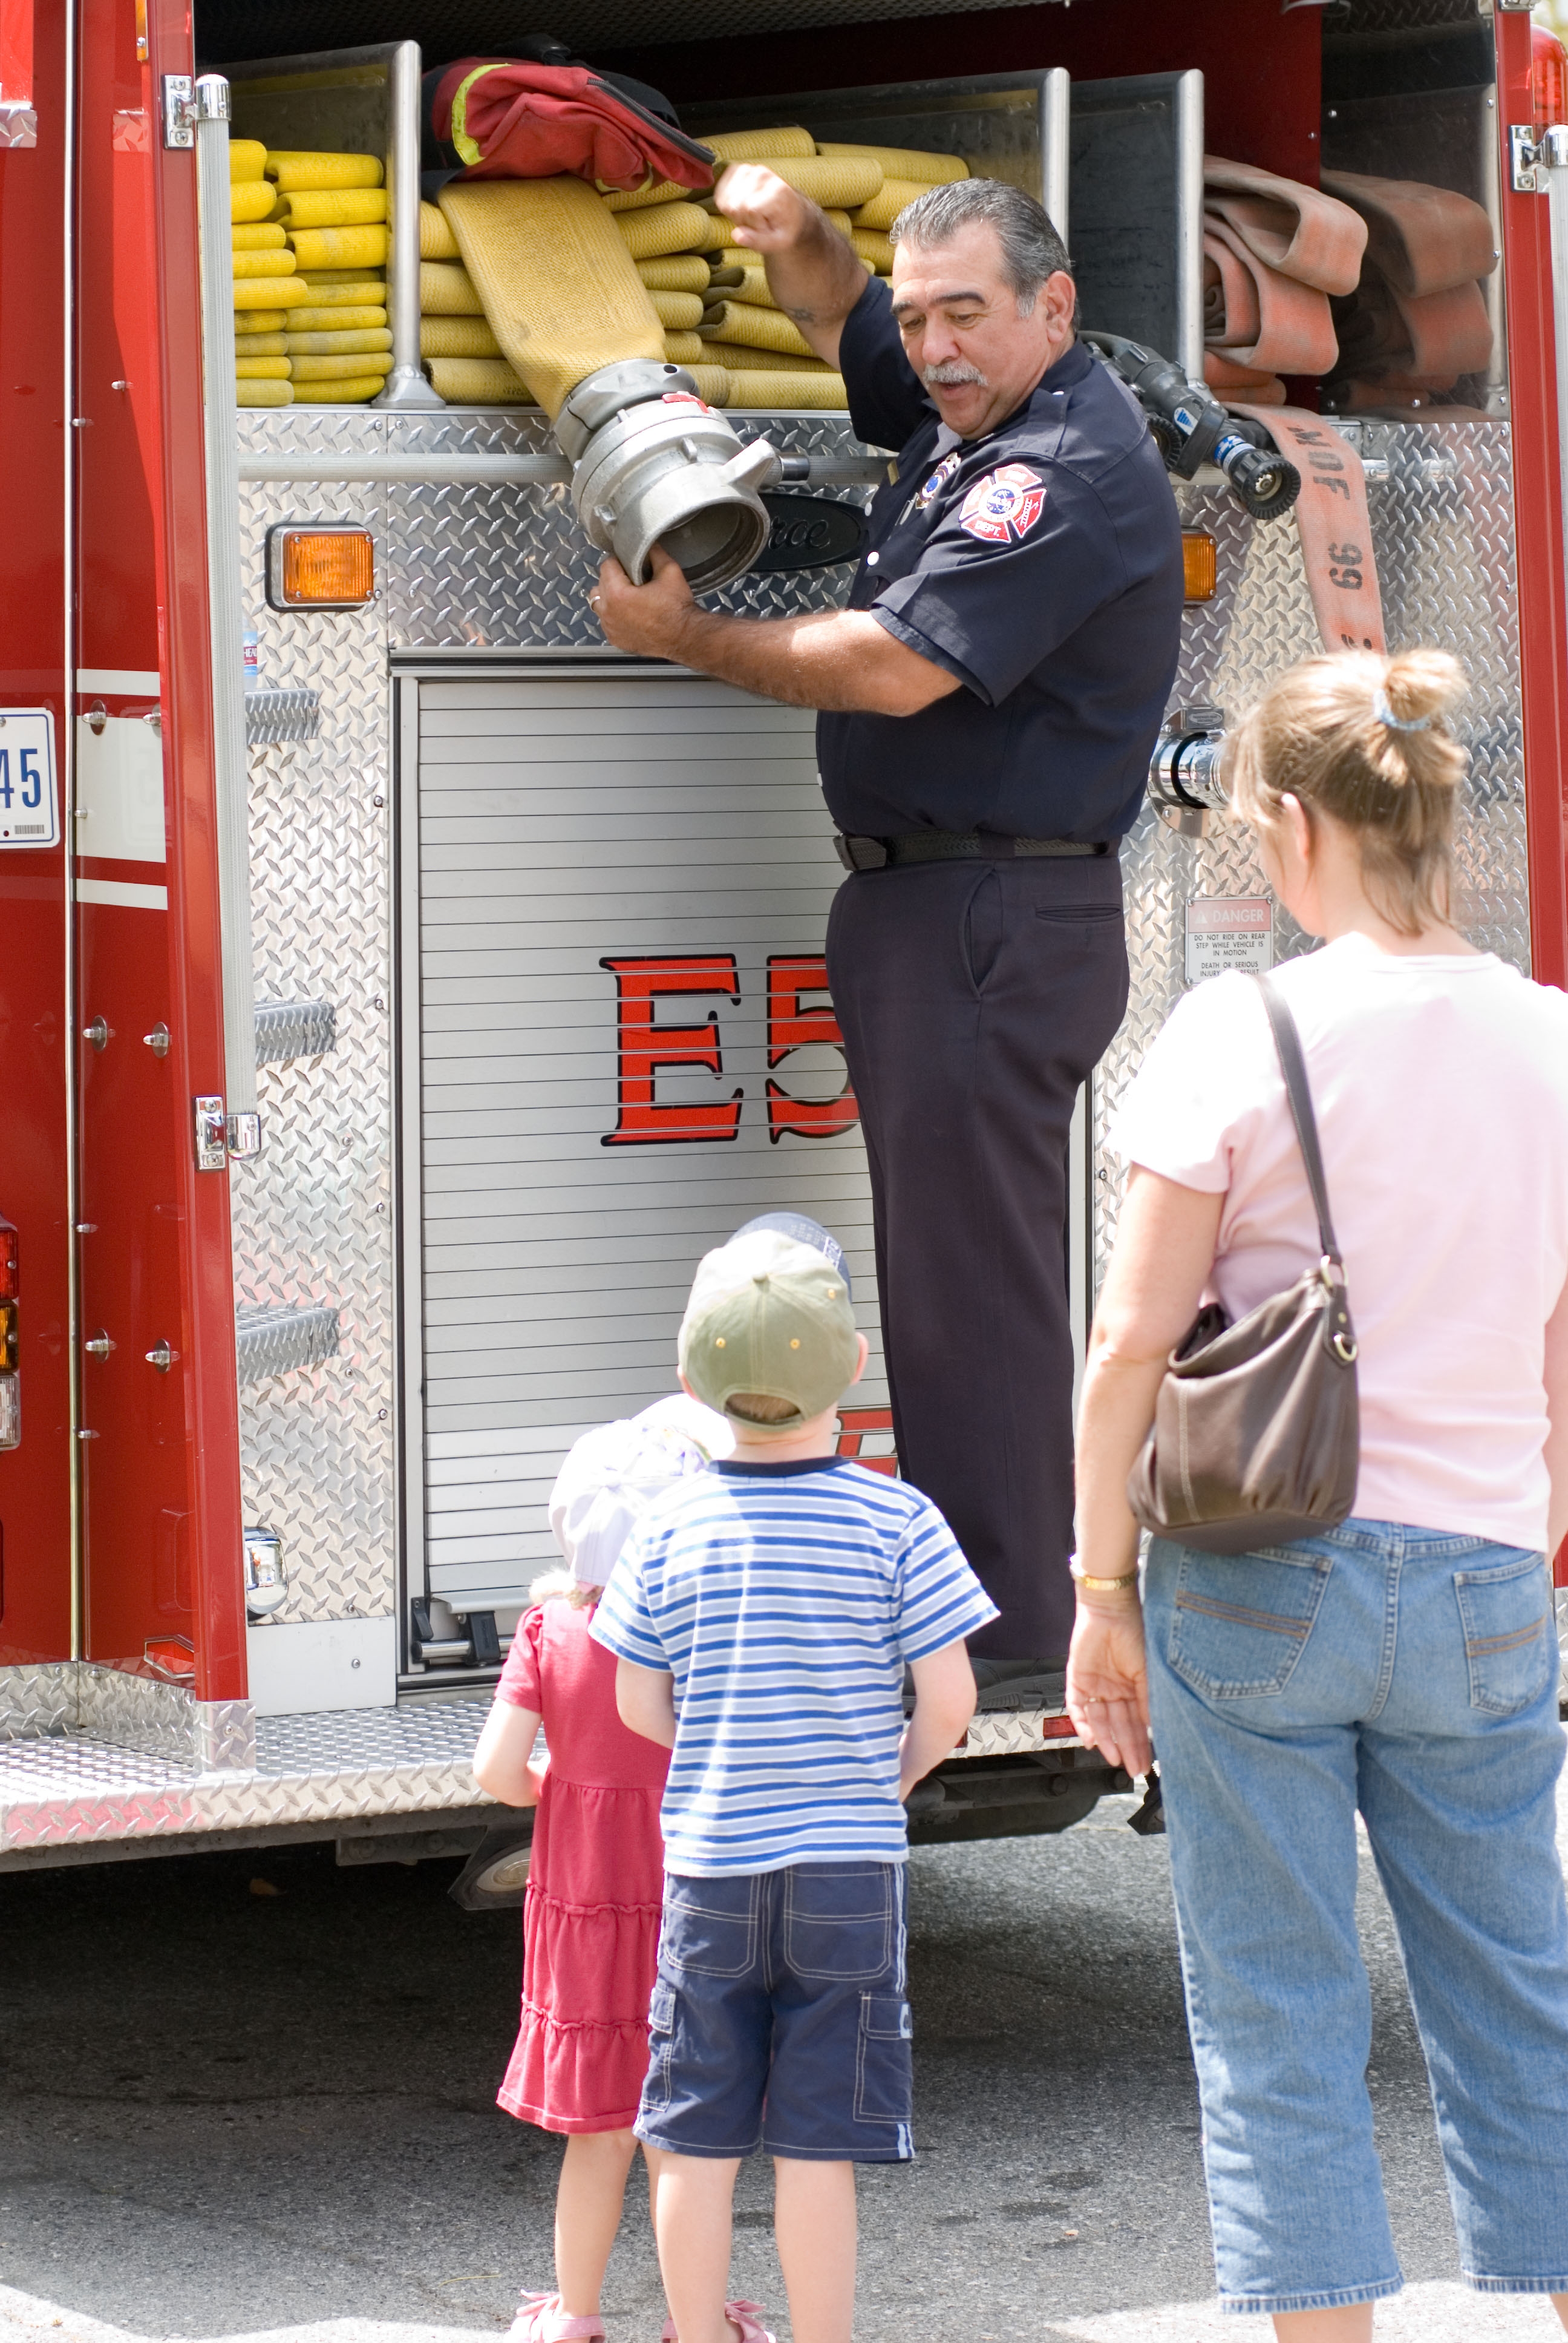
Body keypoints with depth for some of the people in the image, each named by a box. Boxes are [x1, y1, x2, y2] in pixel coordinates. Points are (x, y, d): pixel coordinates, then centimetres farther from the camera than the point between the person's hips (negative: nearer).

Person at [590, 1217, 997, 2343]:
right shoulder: (897, 1520, -8)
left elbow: (642, 1708, 3)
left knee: (697, 2142, 10)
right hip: (848, 1870, -2)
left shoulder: (672, 1527, -2)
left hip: (707, 1869, 2)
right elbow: (948, 1703, -8)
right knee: (818, 2148, 3)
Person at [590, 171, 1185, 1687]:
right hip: (933, 917, 11)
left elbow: (895, 668, -22)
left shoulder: (1066, 469, -16)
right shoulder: (970, 415, 14)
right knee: (954, 1270, 14)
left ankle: (1003, 1635, -5)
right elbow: (840, 321, 32)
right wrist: (792, 238, 8)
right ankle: (999, 1593, 21)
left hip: (995, 922, -11)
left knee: (969, 1276, -9)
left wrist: (682, 638, -10)